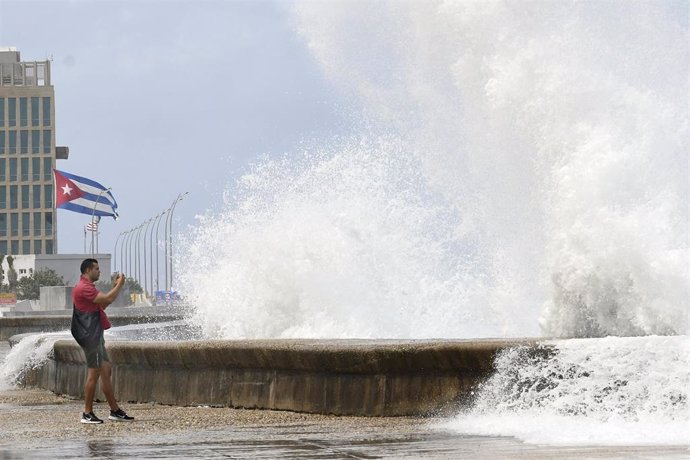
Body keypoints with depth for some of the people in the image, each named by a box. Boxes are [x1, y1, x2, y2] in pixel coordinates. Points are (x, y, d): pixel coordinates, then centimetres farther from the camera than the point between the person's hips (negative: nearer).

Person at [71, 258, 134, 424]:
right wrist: (119, 285, -7)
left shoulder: (87, 287, 20)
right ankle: (87, 413, -6)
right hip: (90, 336, -11)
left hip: (95, 336, 11)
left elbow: (102, 304, 26)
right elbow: (107, 299, -22)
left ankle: (115, 410, 15)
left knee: (106, 371, 12)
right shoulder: (84, 288, -16)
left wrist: (115, 286, 21)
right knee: (94, 373, -9)